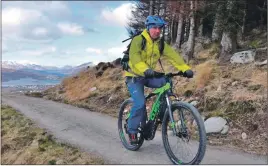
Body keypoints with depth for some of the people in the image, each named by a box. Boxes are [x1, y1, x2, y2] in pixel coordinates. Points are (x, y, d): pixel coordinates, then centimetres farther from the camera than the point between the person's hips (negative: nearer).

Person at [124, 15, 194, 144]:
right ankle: (132, 130, -1)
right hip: (134, 76, -5)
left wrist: (186, 69, -29)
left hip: (148, 76, 5)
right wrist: (145, 69, -53)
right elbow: (134, 57, -34)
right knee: (140, 103, -21)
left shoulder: (160, 44, -1)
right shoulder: (138, 40, -17)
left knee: (166, 83, -19)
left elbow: (173, 55, -14)